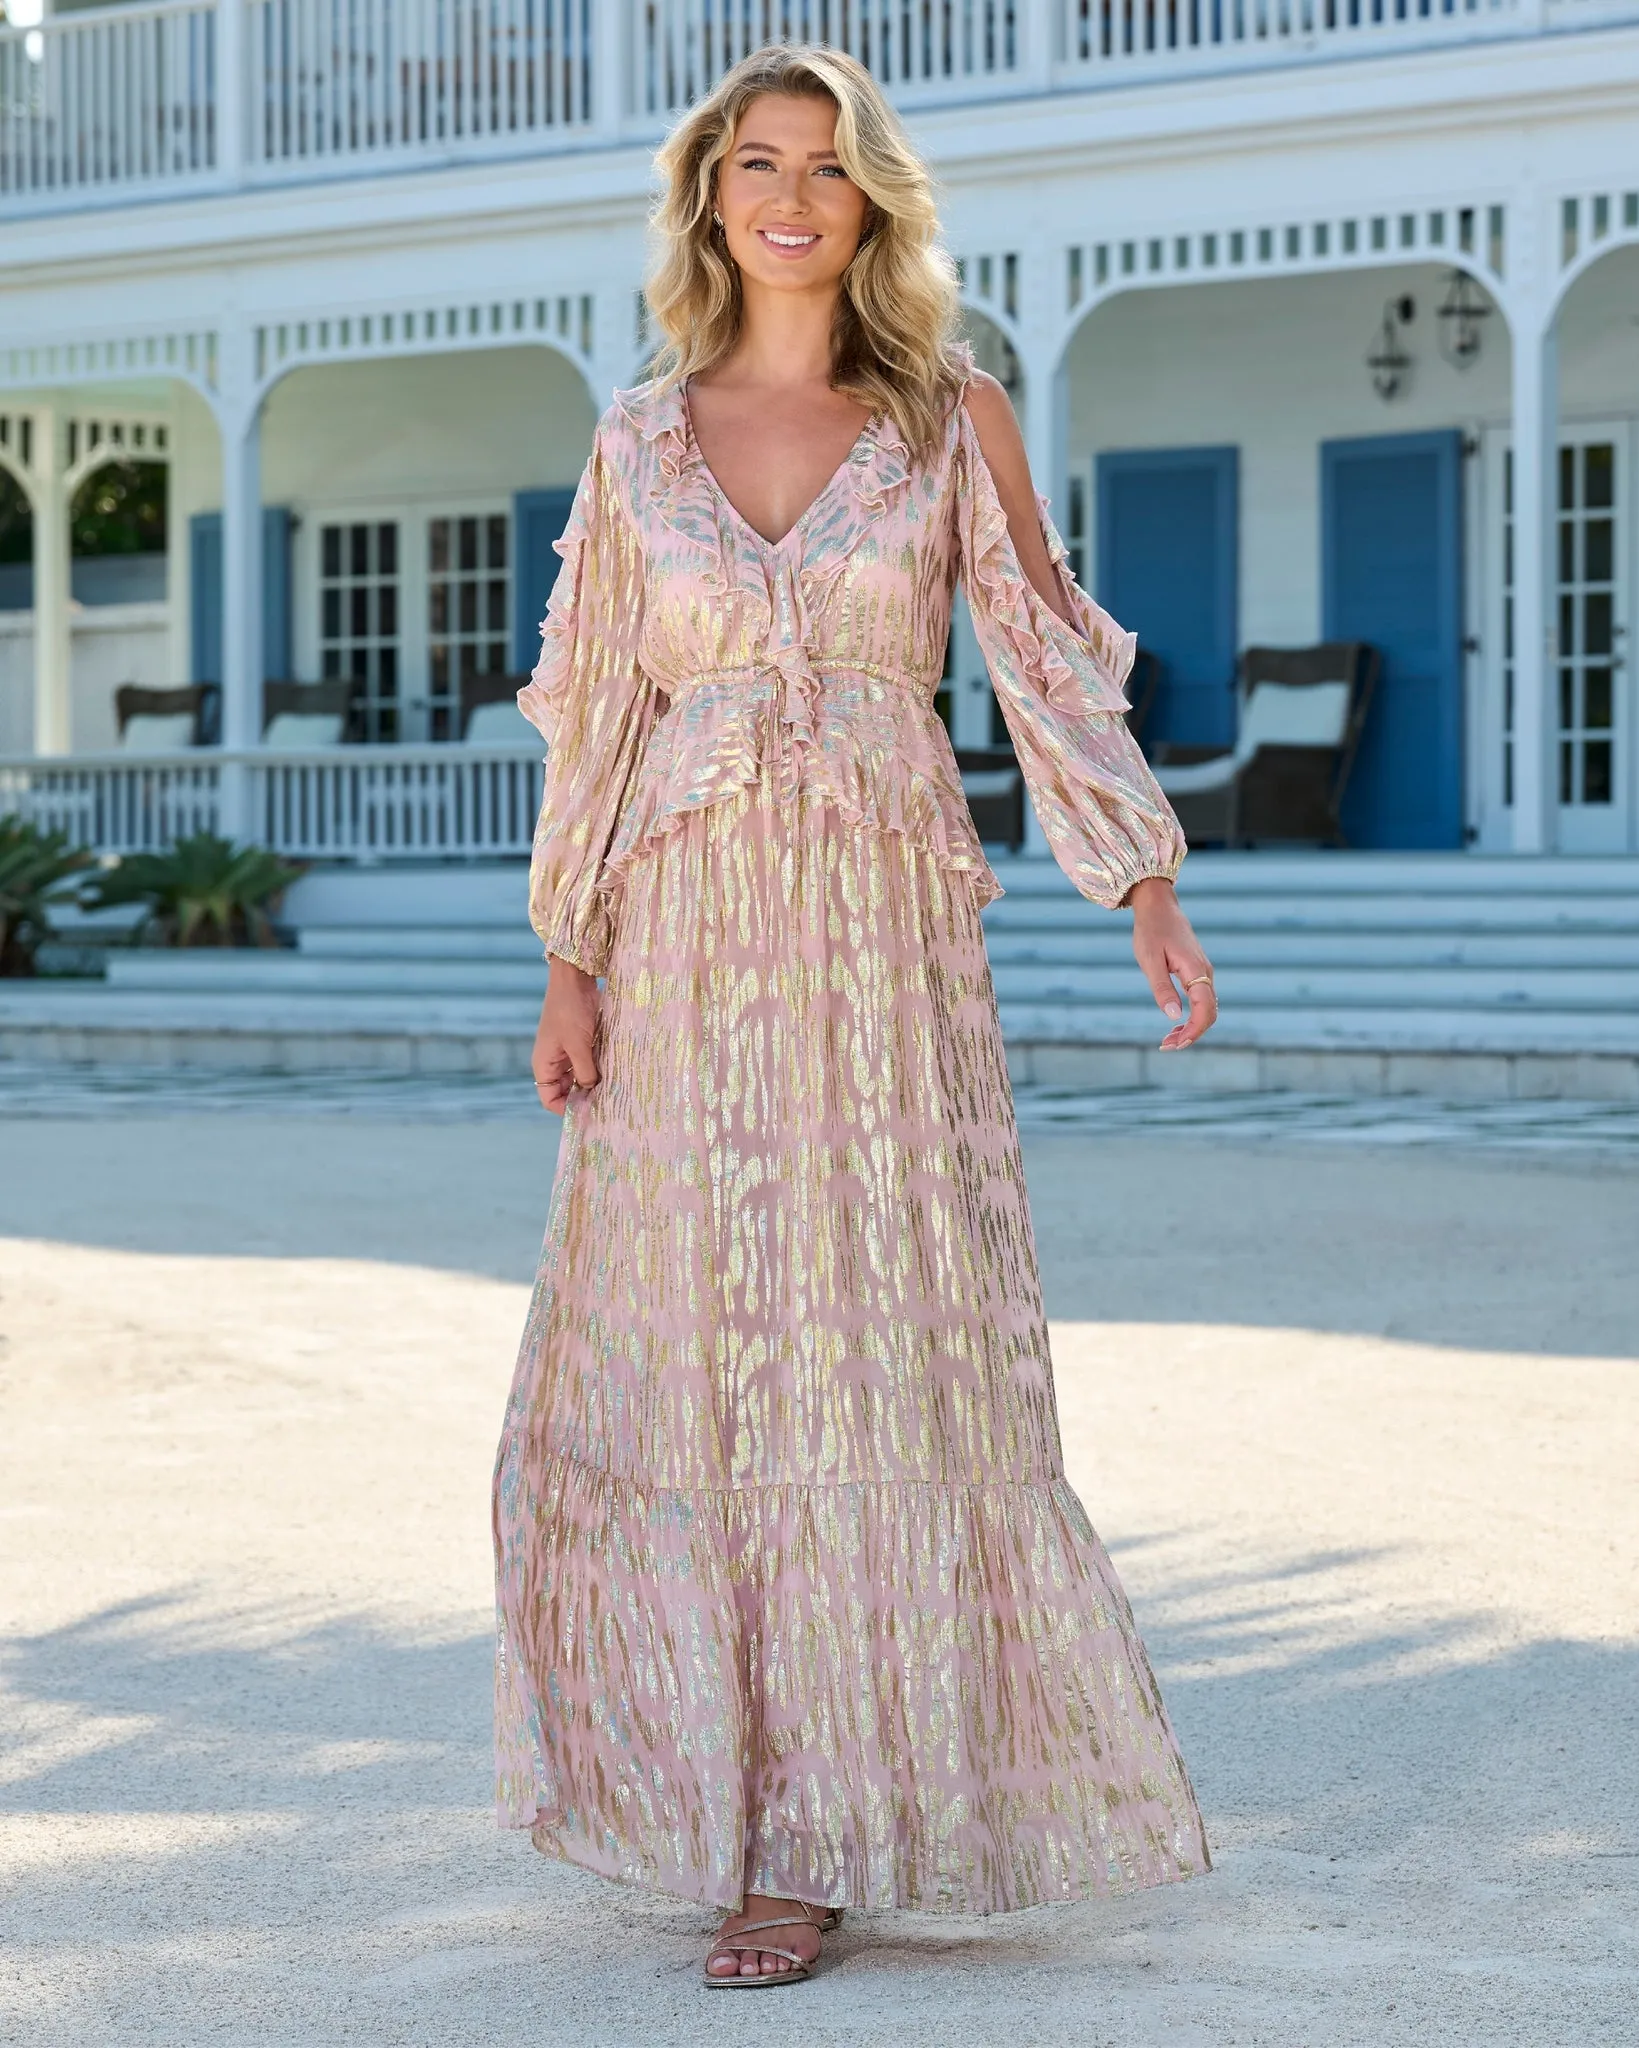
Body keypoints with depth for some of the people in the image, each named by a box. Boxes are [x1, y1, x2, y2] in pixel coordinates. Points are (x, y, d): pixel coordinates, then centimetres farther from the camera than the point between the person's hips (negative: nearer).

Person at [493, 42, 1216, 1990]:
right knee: (679, 1366, 2)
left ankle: (820, 1833, 7)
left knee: (878, 1364, -2)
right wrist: (569, 968, 2)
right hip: (687, 941, 2)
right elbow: (599, 720, 9)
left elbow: (1047, 661, 4)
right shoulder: (640, 441, 9)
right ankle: (725, 1779, 20)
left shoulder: (953, 419, 5)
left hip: (885, 941, -1)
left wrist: (1148, 889, -6)